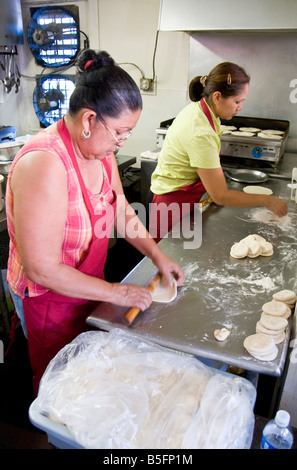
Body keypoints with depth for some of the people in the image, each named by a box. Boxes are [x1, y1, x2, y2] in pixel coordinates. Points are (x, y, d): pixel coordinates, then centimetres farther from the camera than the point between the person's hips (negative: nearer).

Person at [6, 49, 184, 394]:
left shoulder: (100, 149, -5)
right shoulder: (45, 163, -32)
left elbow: (122, 213, 8)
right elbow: (42, 269, -30)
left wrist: (158, 256, 0)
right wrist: (115, 292, -22)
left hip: (87, 286, 7)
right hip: (49, 298, -7)